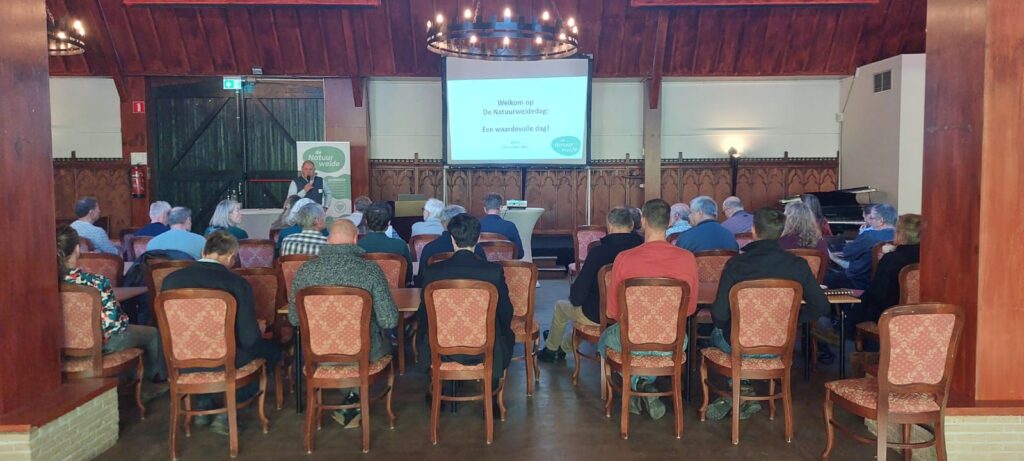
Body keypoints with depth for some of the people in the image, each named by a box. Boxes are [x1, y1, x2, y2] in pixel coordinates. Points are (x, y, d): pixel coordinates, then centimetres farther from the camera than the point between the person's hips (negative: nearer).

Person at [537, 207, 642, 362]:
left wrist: (574, 298, 4)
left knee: (561, 306, 25)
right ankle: (563, 348, 52)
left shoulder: (599, 251, -24)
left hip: (598, 316, -5)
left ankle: (550, 349, 48)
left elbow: (577, 296, -20)